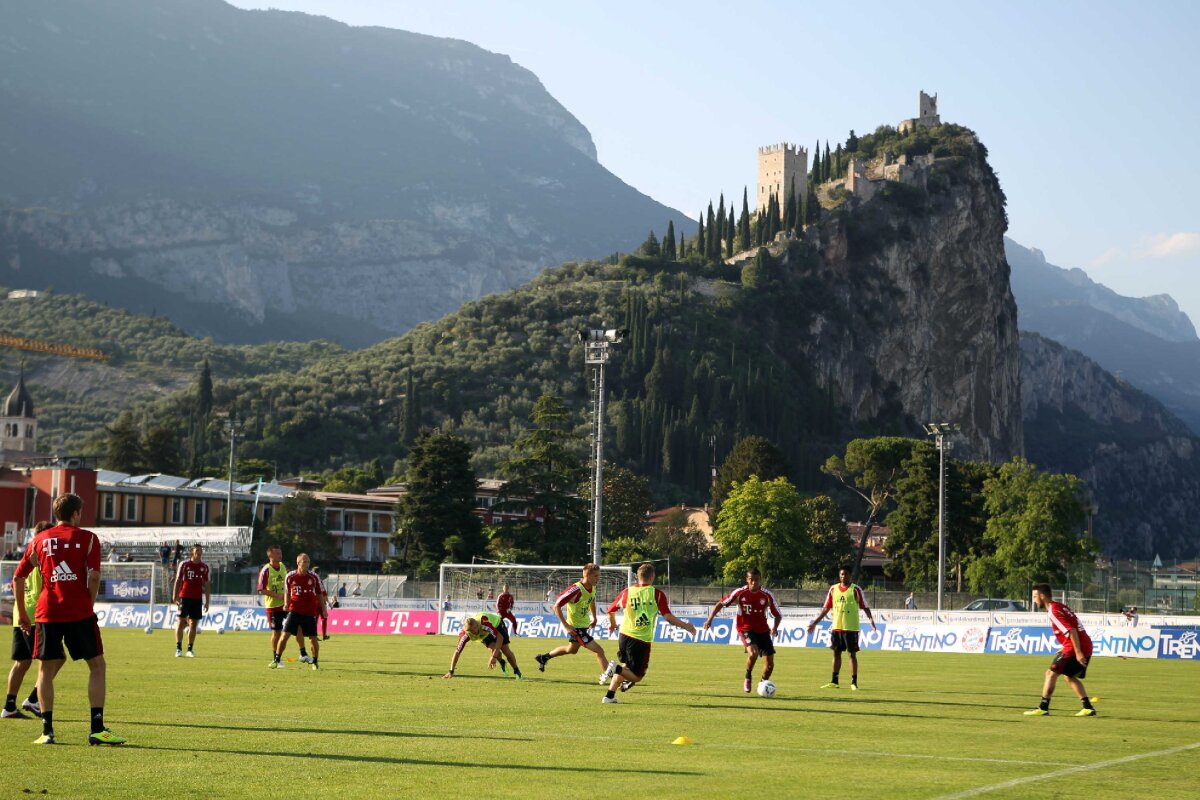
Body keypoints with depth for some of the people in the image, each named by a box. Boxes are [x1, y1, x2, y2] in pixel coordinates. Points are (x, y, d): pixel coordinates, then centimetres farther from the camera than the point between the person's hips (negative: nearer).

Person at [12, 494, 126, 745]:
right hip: (79, 612, -3)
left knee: (46, 670, 10)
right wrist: (89, 606, 6)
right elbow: (93, 577, -8)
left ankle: (47, 731, 5)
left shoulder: (39, 540, 12)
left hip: (47, 612, 3)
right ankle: (97, 729, -1)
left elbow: (18, 578, 12)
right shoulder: (87, 538, 3)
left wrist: (22, 613, 19)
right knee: (97, 666, 6)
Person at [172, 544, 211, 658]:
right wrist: (174, 596, -5)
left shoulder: (204, 567, 8)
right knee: (181, 622, -7)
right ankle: (178, 648, -4)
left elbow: (207, 585, 11)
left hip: (197, 599, 3)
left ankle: (190, 649, 9)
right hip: (184, 597, -2)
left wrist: (207, 601, 7)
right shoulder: (184, 565, 1)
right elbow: (178, 581, 3)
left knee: (193, 624, 3)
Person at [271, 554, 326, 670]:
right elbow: (287, 592, 12)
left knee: (313, 638, -1)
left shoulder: (313, 577, -2)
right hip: (294, 611, 0)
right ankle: (277, 660, 5)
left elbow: (320, 594, 7)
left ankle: (315, 661, 19)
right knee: (285, 635, -7)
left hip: (310, 612, 0)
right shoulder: (290, 577, -2)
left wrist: (323, 609, 5)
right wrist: (286, 604, -1)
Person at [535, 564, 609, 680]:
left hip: (584, 625, 9)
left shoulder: (593, 587, -5)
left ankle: (543, 658, 48)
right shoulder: (576, 590, -29)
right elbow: (556, 606, -25)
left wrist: (594, 618, 19)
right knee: (599, 650, -13)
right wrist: (566, 626, -25)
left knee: (572, 650, 29)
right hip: (575, 628, -9)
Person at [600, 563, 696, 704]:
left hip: (624, 635, 5)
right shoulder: (657, 594, -6)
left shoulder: (627, 592, 5)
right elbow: (668, 617, -12)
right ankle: (616, 668, -22)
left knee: (626, 669, 26)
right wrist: (686, 626, 1)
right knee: (637, 676, 6)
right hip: (642, 640, -5)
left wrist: (612, 624, 37)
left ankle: (609, 696, 16)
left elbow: (611, 610, 16)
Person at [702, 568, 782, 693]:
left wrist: (775, 627, -19)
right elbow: (721, 604, -1)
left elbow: (778, 614, 1)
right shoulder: (740, 593, -11)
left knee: (770, 663, -2)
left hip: (763, 630, 3)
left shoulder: (767, 595, -8)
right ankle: (748, 678, -3)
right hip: (746, 628, -3)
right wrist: (710, 619, -12)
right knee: (753, 652, -30)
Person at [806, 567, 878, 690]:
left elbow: (864, 607, -3)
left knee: (852, 653, -2)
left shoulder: (855, 589, -3)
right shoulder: (833, 589, 8)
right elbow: (826, 608, 13)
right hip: (836, 627, 4)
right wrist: (815, 622, 11)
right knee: (836, 653, 9)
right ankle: (834, 681, 16)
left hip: (851, 628, -4)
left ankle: (854, 682, 2)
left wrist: (871, 619, -19)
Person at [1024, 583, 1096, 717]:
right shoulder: (1062, 606, 16)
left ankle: (1043, 708, -3)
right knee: (1069, 676, 22)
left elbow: (1071, 631, -21)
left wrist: (1078, 653, -23)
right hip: (1086, 646, 9)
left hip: (1076, 648, -9)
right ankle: (1088, 708, 17)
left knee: (1051, 673, -3)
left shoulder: (1054, 611, -13)